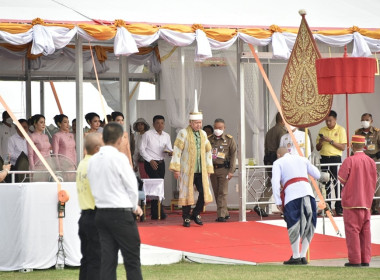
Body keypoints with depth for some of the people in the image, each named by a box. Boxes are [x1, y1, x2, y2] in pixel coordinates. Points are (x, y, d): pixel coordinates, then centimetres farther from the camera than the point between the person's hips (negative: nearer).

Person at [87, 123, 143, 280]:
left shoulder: (93, 160, 8)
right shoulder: (119, 158, -11)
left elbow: (94, 188, 13)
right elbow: (132, 186, -8)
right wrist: (134, 207, 11)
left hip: (101, 213, 6)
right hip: (121, 214, -6)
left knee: (107, 260, 6)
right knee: (132, 261, -1)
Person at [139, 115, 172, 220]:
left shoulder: (166, 136, 12)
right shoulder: (147, 134, -4)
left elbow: (169, 149, 10)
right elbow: (142, 149, -4)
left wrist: (171, 152, -15)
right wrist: (150, 160, -13)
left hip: (161, 163, 6)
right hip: (150, 163, -6)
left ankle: (155, 213, 10)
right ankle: (159, 212, -16)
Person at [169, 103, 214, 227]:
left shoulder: (203, 134, 13)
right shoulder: (183, 133, -4)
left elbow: (208, 151, 19)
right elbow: (177, 150, -6)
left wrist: (208, 169, 15)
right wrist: (176, 168, -11)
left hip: (201, 170, 5)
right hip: (187, 170, -5)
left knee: (204, 192, -2)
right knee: (187, 193, -1)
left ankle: (196, 213, 18)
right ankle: (186, 218, 11)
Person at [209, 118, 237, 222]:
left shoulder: (229, 139, 1)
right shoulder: (209, 139, 7)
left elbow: (233, 155, -1)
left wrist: (231, 171, -7)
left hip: (223, 169, -3)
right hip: (212, 169, 3)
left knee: (222, 193, -9)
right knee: (216, 193, 6)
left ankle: (221, 215, -10)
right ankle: (225, 213, 17)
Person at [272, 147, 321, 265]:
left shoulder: (278, 162, 14)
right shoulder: (302, 159, 25)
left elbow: (275, 182, 0)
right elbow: (317, 175, 27)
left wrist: (278, 202, -1)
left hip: (292, 195, -4)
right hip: (308, 192, 4)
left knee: (294, 227, 1)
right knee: (308, 225, 12)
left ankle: (296, 257, 3)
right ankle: (303, 256, 11)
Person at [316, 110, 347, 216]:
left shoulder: (341, 130, 2)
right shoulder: (322, 130, 13)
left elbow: (343, 147, -5)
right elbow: (318, 148, 15)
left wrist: (330, 141, -14)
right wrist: (320, 141, -6)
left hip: (336, 158, -4)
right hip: (324, 158, 4)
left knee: (337, 183, -6)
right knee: (326, 183, 3)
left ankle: (339, 208, -3)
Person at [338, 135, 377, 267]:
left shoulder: (349, 161, -14)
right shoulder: (371, 162, 3)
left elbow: (341, 178, -11)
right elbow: (374, 182, 11)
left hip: (351, 201, -5)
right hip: (366, 202, 5)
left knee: (352, 231, -1)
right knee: (365, 231, 9)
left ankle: (355, 260, -2)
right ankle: (365, 260, 10)